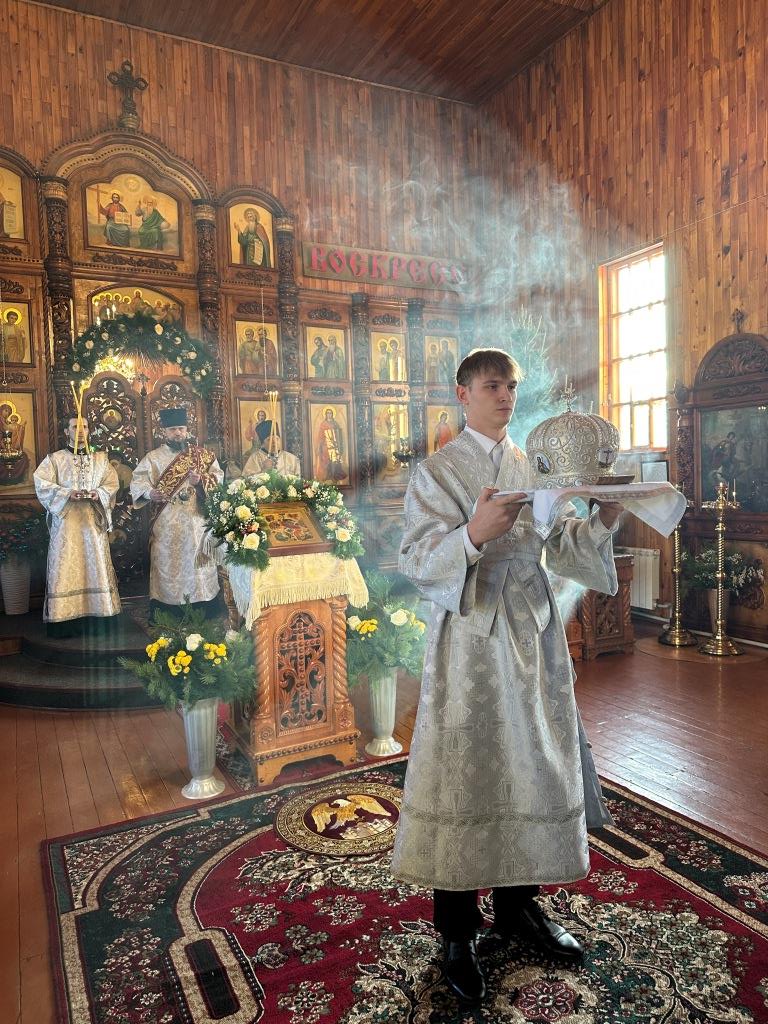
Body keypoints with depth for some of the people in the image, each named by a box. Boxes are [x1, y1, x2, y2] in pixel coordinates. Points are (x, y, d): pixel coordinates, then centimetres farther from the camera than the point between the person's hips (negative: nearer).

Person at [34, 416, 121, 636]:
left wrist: (98, 494, -13)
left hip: (93, 521, 2)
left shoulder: (100, 458, 13)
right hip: (65, 521, -2)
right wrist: (68, 494, -17)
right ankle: (65, 618, -2)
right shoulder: (54, 459, 7)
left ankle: (99, 618, 5)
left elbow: (112, 484, 7)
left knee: (97, 565, 1)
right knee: (65, 567, -5)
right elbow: (42, 485, -3)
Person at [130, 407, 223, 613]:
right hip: (165, 524, -1)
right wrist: (149, 492, -24)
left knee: (198, 559, 4)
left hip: (196, 520, 1)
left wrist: (201, 480, -17)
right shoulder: (153, 457, 7)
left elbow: (218, 476, 3)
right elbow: (137, 480, -3)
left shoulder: (202, 455, 10)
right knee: (166, 562, 1)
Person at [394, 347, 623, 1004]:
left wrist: (603, 519, -4)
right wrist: (474, 534, -32)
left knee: (534, 765, 14)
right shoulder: (437, 471, -5)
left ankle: (519, 904, 36)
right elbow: (416, 561, -16)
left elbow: (558, 544, 12)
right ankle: (457, 935, 21)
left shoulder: (532, 468, 12)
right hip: (471, 639, -5)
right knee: (465, 776, 2)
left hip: (533, 635, 6)